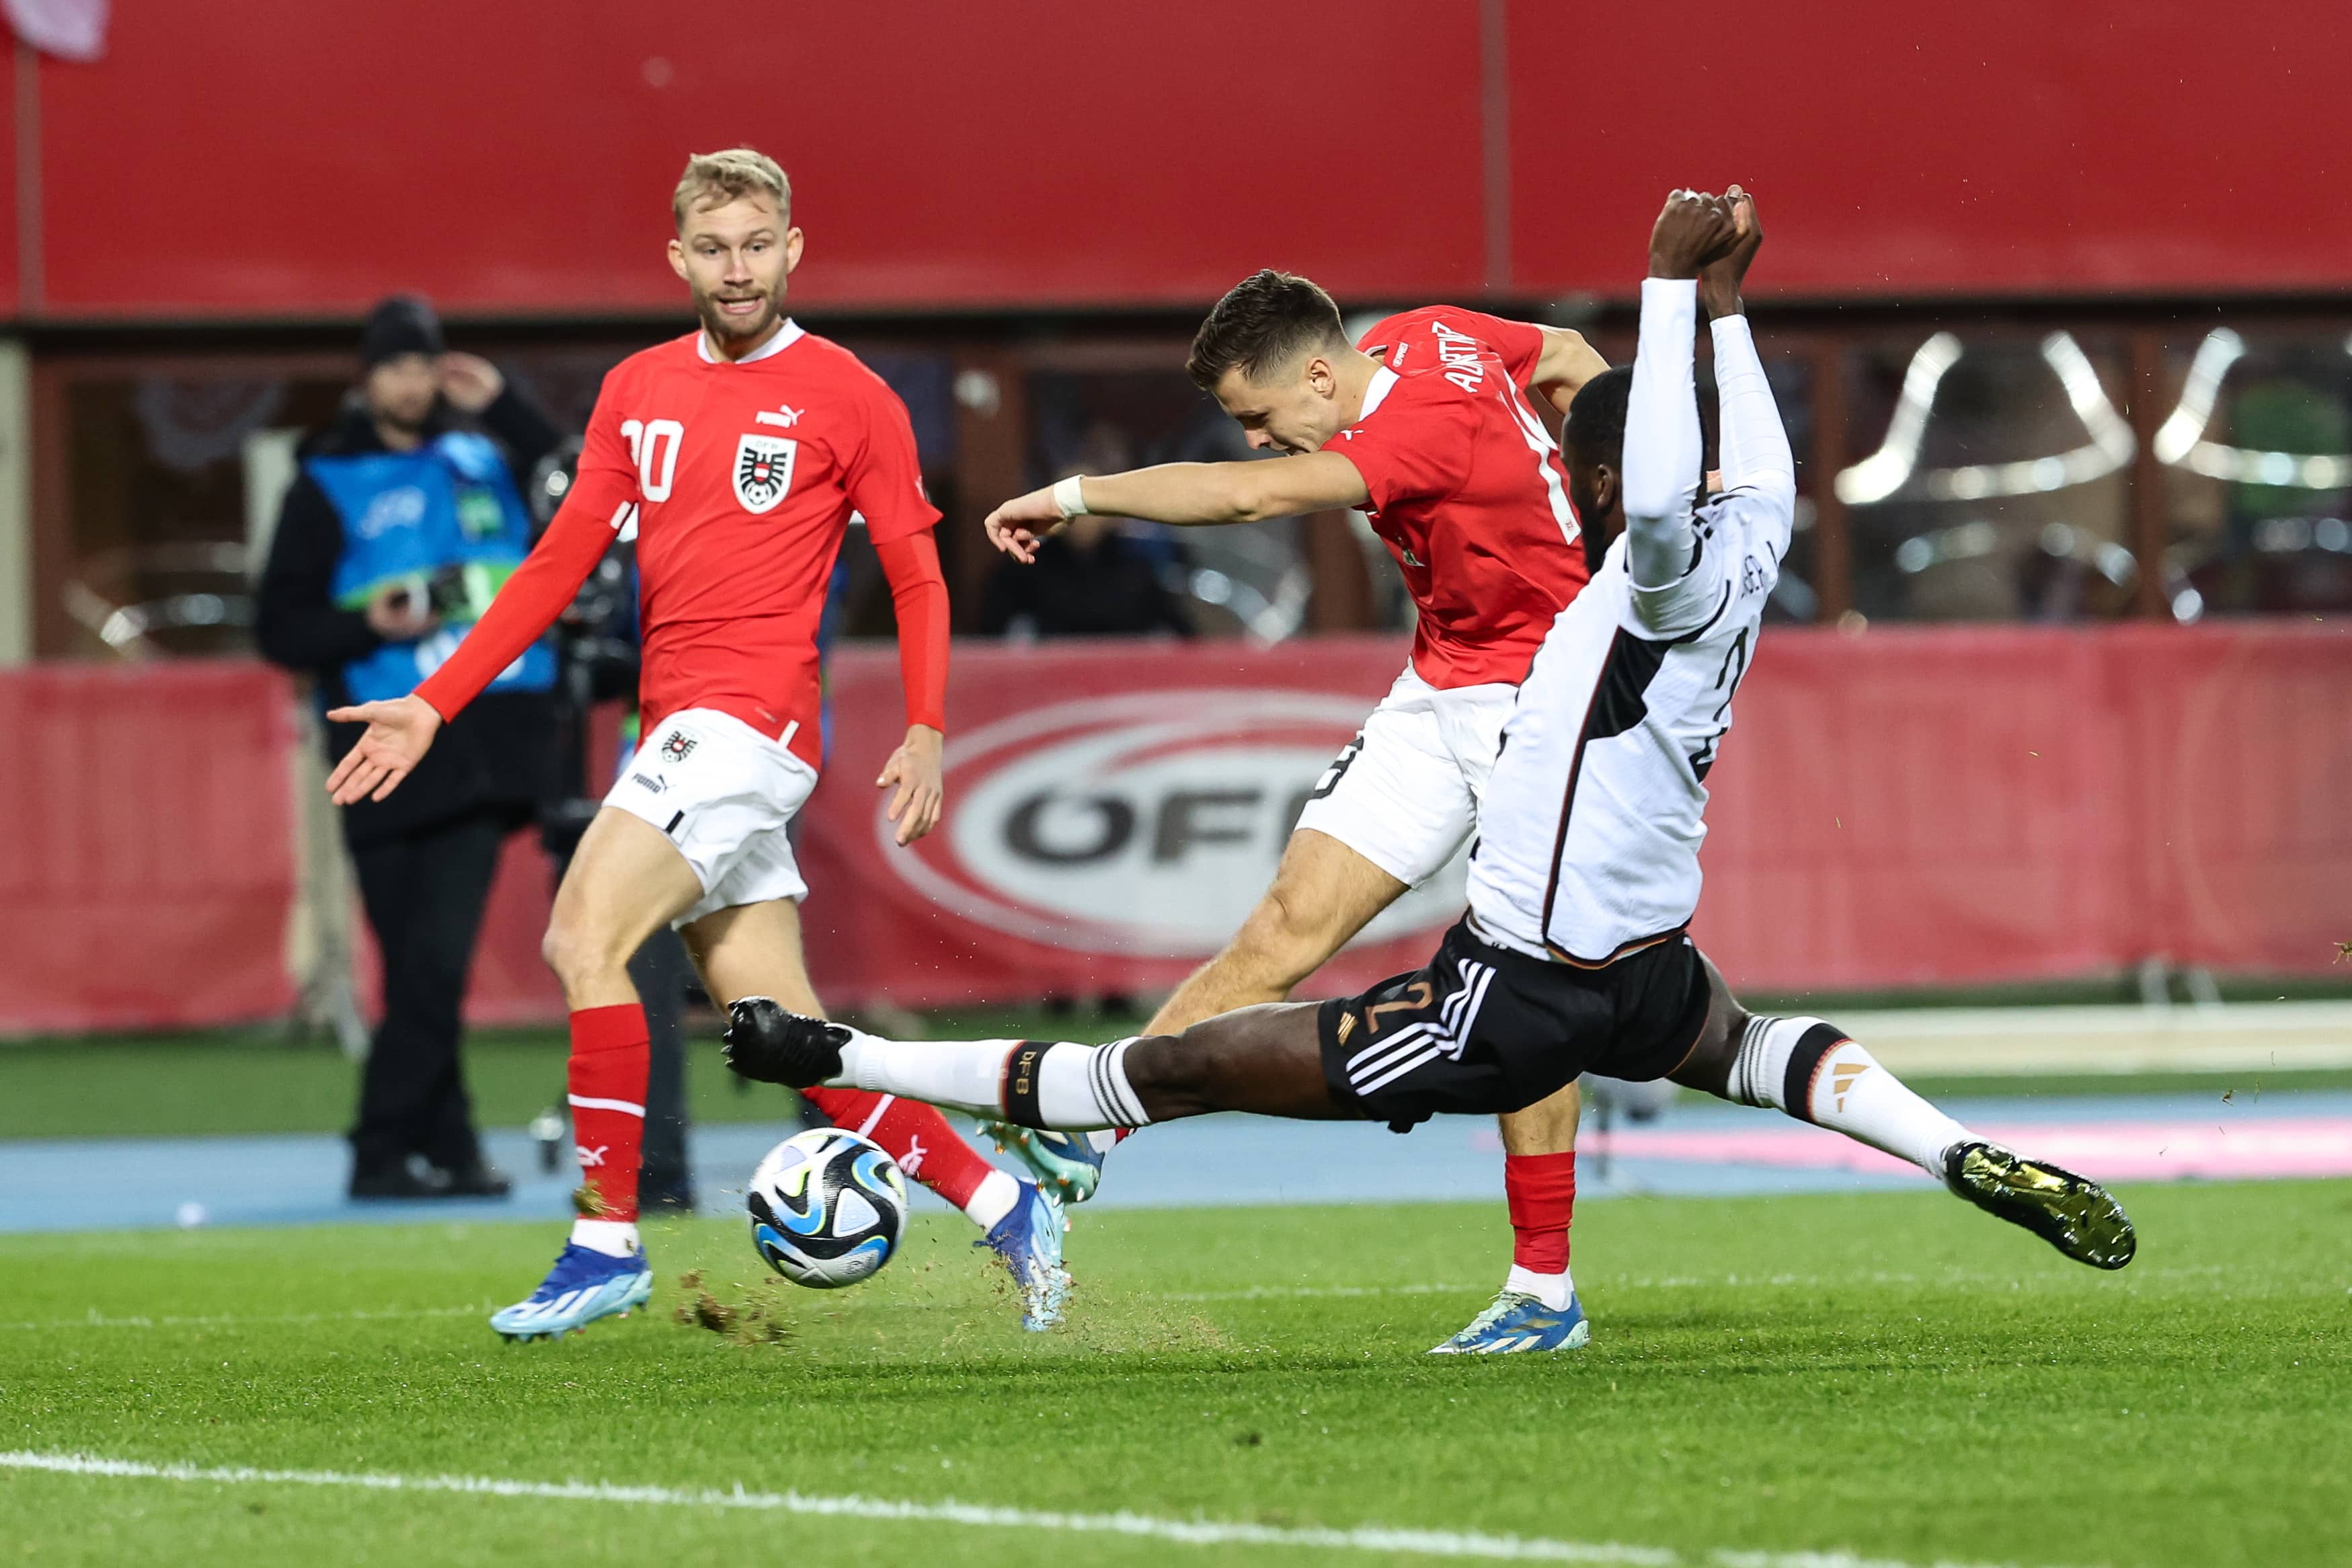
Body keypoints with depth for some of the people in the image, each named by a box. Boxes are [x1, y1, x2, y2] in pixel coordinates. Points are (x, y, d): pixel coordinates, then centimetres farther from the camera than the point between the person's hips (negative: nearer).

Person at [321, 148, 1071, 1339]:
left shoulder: (846, 397, -1)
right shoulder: (637, 391, 15)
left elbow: (916, 575, 3)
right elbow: (560, 562, 15)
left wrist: (926, 733, -9)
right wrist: (434, 705, 9)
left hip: (752, 721, -6)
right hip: (680, 737, 6)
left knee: (585, 933, -21)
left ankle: (607, 1240, -16)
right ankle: (1004, 1208, 15)